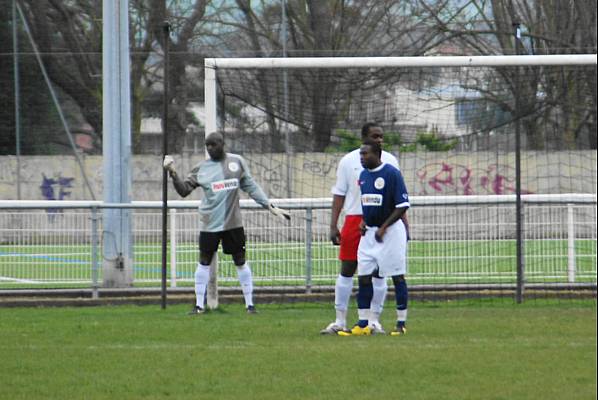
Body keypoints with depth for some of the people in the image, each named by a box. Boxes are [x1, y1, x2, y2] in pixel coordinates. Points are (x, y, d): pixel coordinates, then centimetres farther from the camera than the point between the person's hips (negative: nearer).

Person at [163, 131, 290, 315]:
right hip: (209, 224, 0)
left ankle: (250, 304, 11)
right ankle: (199, 305, 11)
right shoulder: (201, 169, 1)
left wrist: (270, 207, 4)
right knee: (204, 263, 4)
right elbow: (184, 190, -1)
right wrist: (173, 174, -17)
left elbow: (250, 186, 8)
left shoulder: (237, 162, 3)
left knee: (241, 262, 5)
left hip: (233, 222, 0)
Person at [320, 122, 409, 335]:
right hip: (354, 219, -1)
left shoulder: (390, 161, 7)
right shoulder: (348, 161, 4)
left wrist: (404, 223, 4)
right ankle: (340, 322, 6)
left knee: (379, 272, 1)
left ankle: (375, 321, 9)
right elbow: (339, 194, 4)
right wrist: (333, 226, -2)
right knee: (347, 270, 0)